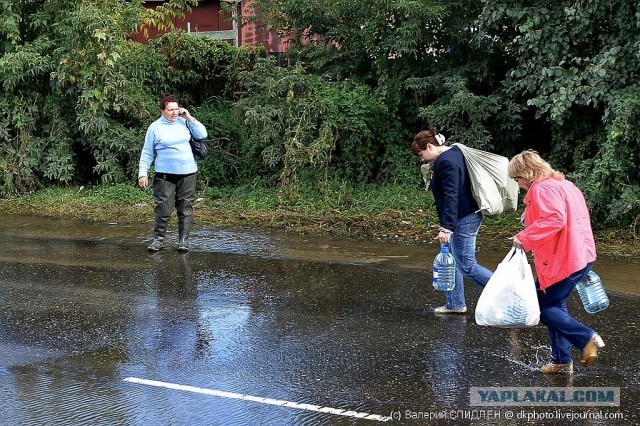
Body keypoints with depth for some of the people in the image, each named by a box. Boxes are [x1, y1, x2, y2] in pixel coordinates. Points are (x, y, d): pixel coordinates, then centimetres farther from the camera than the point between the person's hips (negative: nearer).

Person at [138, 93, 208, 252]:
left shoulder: (184, 122, 8)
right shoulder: (155, 127, 0)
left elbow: (202, 134, 4)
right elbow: (147, 153, 3)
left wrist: (189, 118, -1)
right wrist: (143, 173, -4)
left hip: (187, 173, 3)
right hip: (165, 174, -3)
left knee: (185, 208, 4)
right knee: (163, 208, -5)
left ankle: (183, 240, 10)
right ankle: (158, 239, 8)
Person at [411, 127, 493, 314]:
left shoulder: (446, 162, -20)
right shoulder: (454, 152, 12)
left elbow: (451, 196, -26)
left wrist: (446, 228, -28)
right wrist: (434, 173, 12)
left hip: (463, 220, -11)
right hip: (468, 216, 11)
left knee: (467, 266, -6)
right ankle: (454, 304, 23)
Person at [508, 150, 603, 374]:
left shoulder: (542, 188, -13)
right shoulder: (564, 184, 18)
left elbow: (555, 219, -28)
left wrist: (525, 238, -23)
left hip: (562, 261, -10)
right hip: (582, 254, 10)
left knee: (542, 308, 0)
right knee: (554, 305, 17)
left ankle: (586, 338, -11)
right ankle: (561, 361, 19)